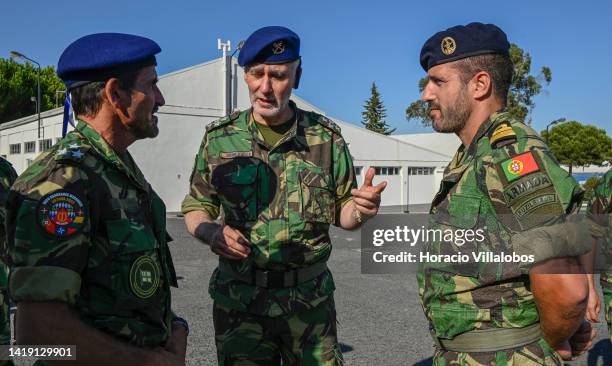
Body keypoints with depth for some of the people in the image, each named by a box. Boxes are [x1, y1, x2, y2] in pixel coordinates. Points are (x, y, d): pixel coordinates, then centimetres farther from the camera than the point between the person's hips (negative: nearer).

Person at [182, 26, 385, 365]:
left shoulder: (326, 137, -2)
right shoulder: (219, 137, -1)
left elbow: (341, 210, 5)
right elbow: (196, 207, 7)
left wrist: (360, 209, -17)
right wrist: (211, 232, -14)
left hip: (311, 301, 0)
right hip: (239, 300, 0)